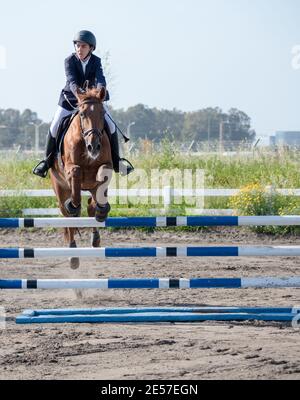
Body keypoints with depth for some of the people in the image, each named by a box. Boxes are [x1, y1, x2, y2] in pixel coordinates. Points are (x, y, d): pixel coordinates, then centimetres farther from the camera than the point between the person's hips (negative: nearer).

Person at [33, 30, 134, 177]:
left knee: (111, 126, -8)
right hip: (70, 99, -1)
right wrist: (77, 90, -53)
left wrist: (101, 89, -51)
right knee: (54, 128, -10)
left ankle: (116, 161, 6)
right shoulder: (69, 61, -16)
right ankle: (47, 161, 7)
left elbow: (100, 78, -28)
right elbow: (71, 79, -31)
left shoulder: (96, 61, -11)